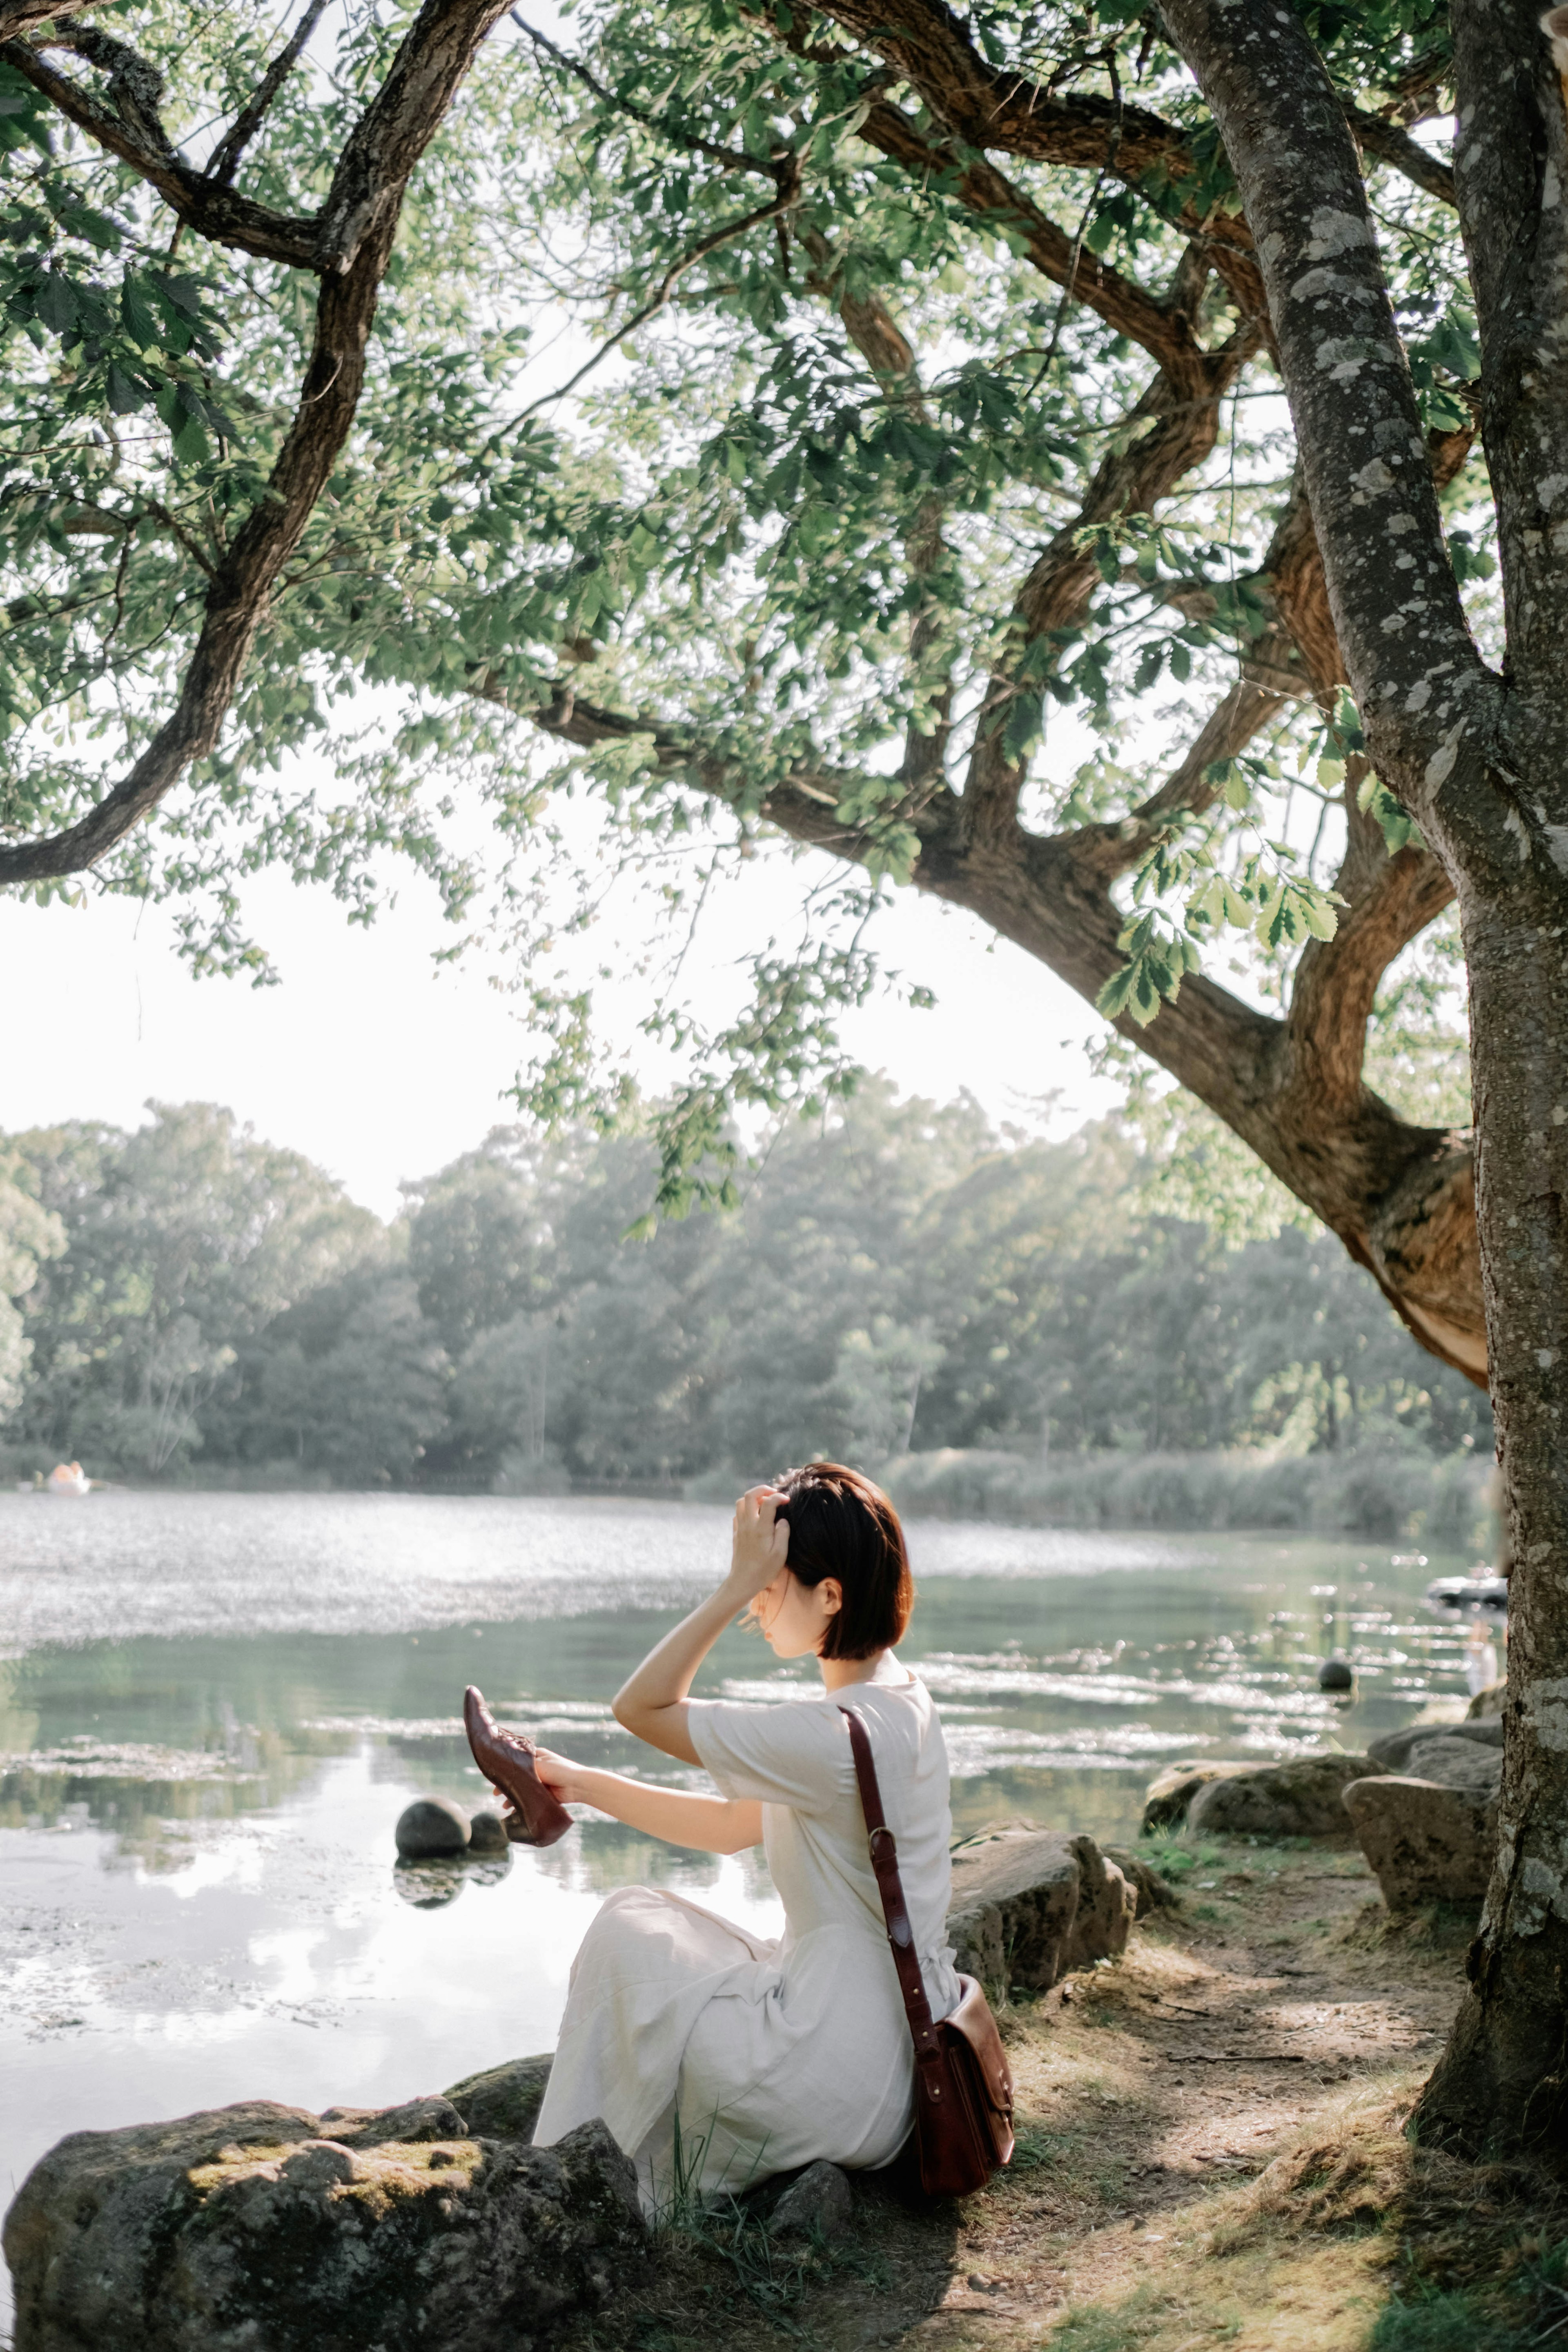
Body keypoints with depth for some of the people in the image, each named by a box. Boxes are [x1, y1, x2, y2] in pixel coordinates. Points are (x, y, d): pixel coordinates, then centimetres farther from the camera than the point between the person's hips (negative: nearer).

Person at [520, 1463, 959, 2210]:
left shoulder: (838, 1737, -24)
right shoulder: (901, 1703, 6)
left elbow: (641, 1707, -16)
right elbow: (732, 1827, 13)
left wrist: (738, 1586, -18)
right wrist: (588, 1786, 12)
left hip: (843, 2085, -9)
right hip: (894, 2050, 9)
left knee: (625, 1930, 3)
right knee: (643, 1919, 17)